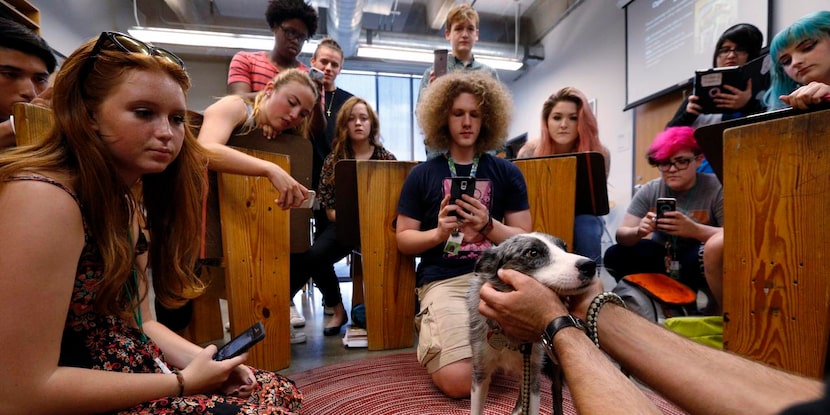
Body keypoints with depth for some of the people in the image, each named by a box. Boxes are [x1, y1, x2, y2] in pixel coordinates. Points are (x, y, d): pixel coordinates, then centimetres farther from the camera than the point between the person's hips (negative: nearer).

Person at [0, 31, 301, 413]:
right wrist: (183, 382, -18)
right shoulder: (43, 197, -23)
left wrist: (203, 363, -5)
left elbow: (137, 322, 9)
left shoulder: (130, 198, 4)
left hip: (130, 376, 8)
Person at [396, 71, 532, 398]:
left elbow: (524, 240, 7)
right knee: (459, 381, -23)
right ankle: (430, 334, 12)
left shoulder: (507, 173, 10)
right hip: (443, 281, -2)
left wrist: (488, 226, -14)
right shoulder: (422, 174, 7)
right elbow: (403, 239, 6)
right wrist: (439, 233, -14)